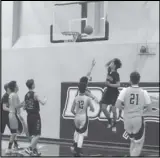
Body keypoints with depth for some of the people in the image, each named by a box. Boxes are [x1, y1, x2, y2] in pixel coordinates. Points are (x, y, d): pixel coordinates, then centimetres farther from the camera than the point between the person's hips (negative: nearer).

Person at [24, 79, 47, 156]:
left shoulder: (26, 95, 8)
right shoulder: (35, 94, -13)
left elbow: (25, 107, 13)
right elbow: (42, 103, -19)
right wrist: (45, 100, 1)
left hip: (29, 116, 7)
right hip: (35, 116, -7)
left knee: (32, 135, 13)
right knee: (37, 135, -5)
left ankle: (35, 150, 19)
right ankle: (29, 148, -17)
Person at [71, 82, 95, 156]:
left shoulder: (76, 98, -3)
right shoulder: (88, 98, -9)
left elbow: (72, 110, 1)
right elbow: (92, 109, -5)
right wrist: (90, 108, 18)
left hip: (77, 117, 3)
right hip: (84, 117, -3)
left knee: (77, 131, 28)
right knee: (81, 134, 4)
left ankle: (74, 145, 16)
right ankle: (78, 150, -1)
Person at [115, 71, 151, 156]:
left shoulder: (125, 91, -8)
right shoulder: (144, 92, -7)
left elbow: (117, 105, -15)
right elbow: (149, 109, -4)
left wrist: (125, 107, 5)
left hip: (127, 120, 2)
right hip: (138, 120, -2)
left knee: (133, 140, 26)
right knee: (138, 143, 11)